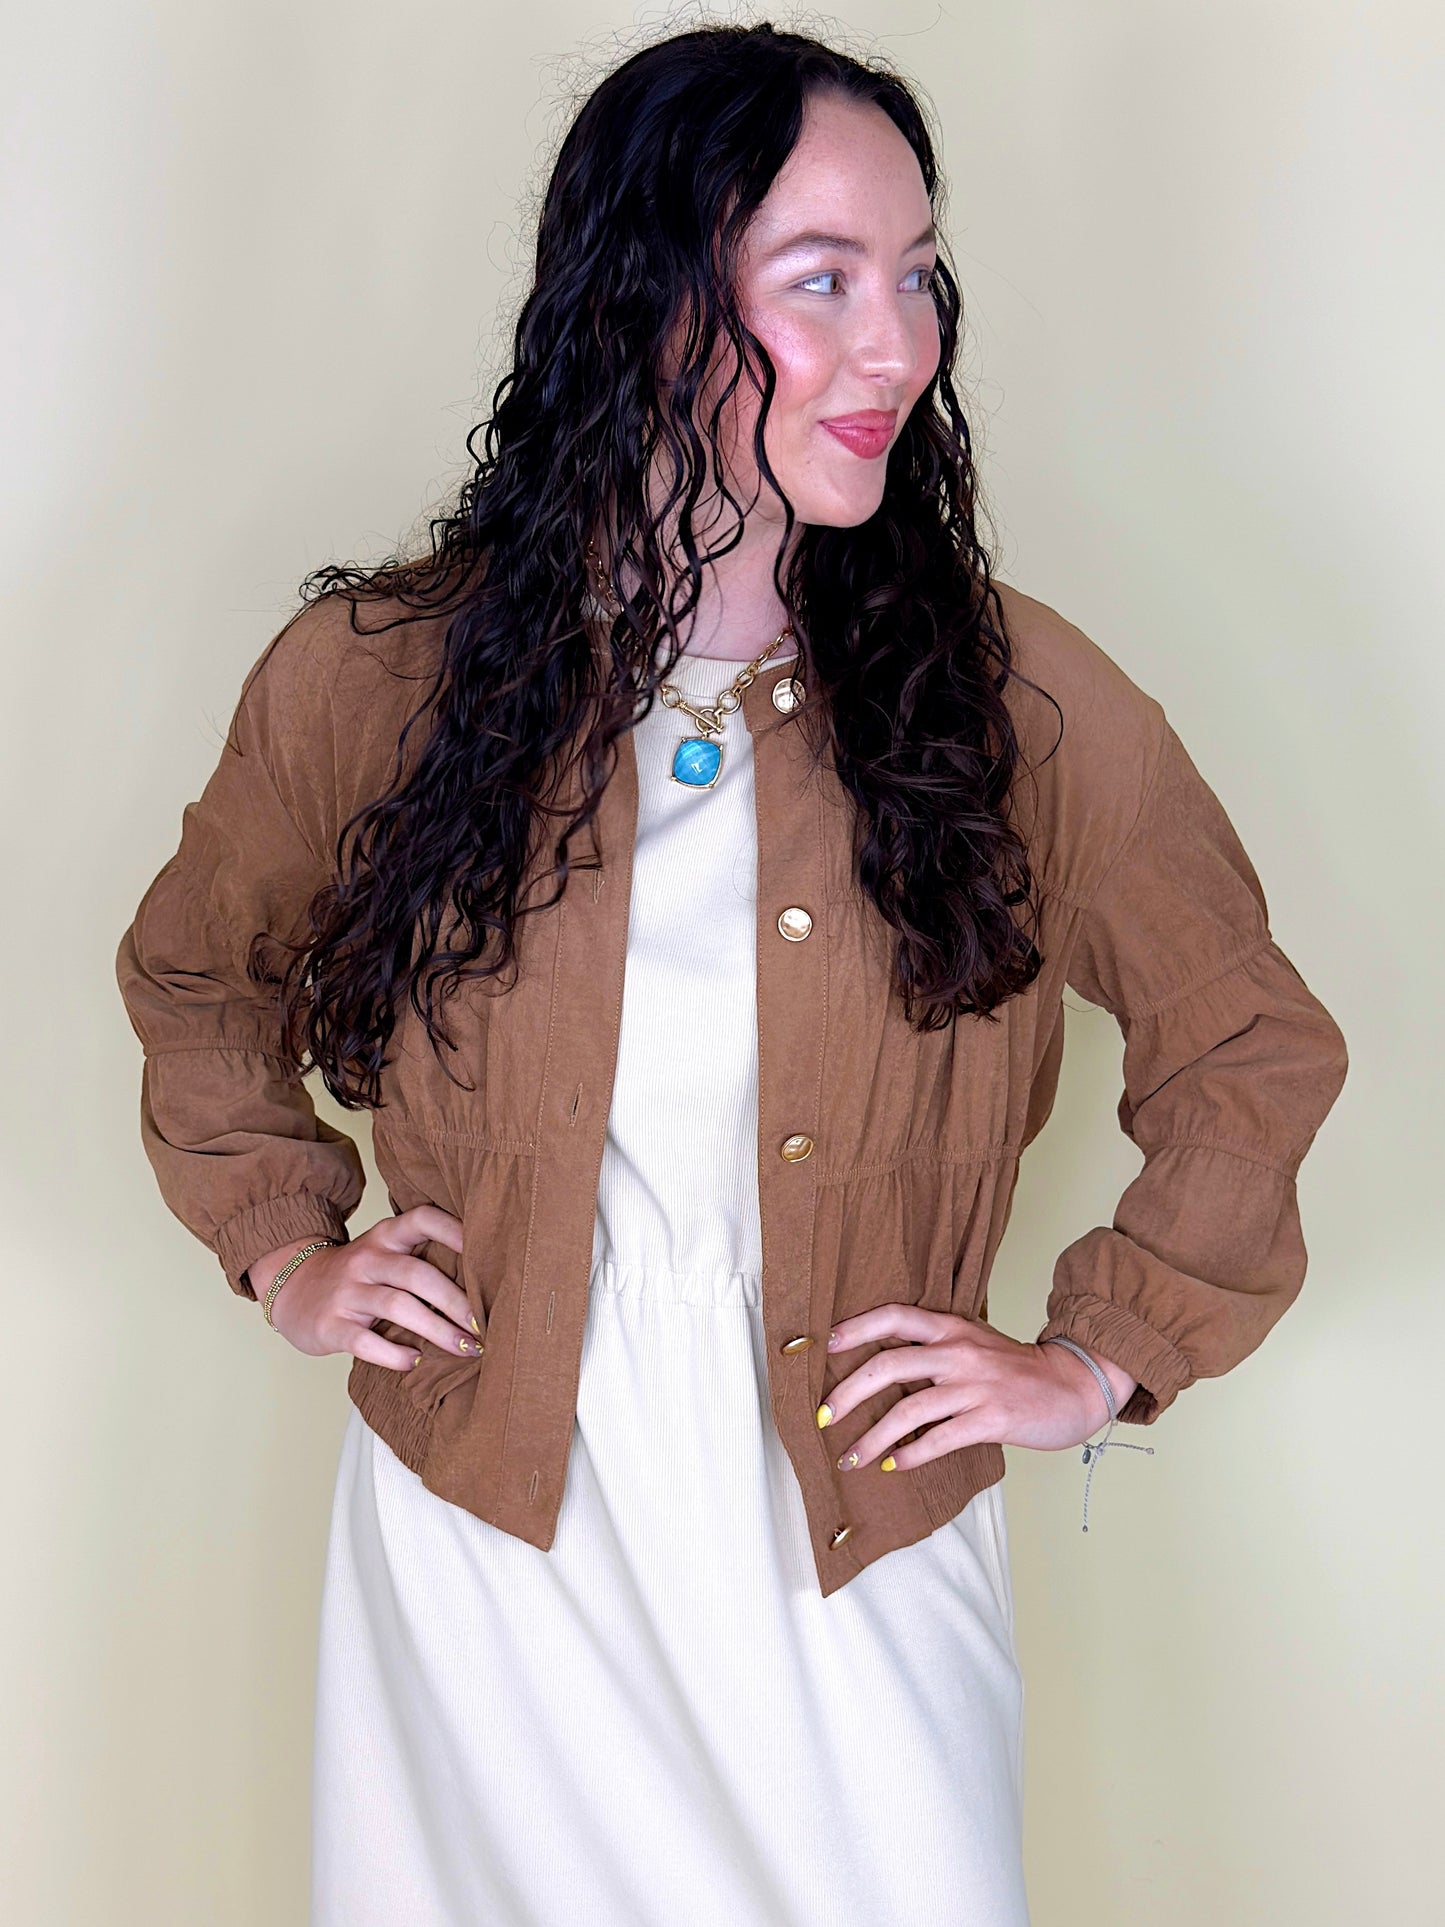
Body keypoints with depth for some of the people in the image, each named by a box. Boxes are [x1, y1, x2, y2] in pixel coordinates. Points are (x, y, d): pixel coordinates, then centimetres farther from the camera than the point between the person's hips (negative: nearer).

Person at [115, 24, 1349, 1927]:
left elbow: (1250, 1053, 4)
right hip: (487, 1551, 1)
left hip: (855, 1555, 0)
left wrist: (1106, 1350, 1)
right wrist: (285, 1249, 6)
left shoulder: (1020, 698, -9)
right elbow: (197, 979, 13)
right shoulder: (373, 677, -7)